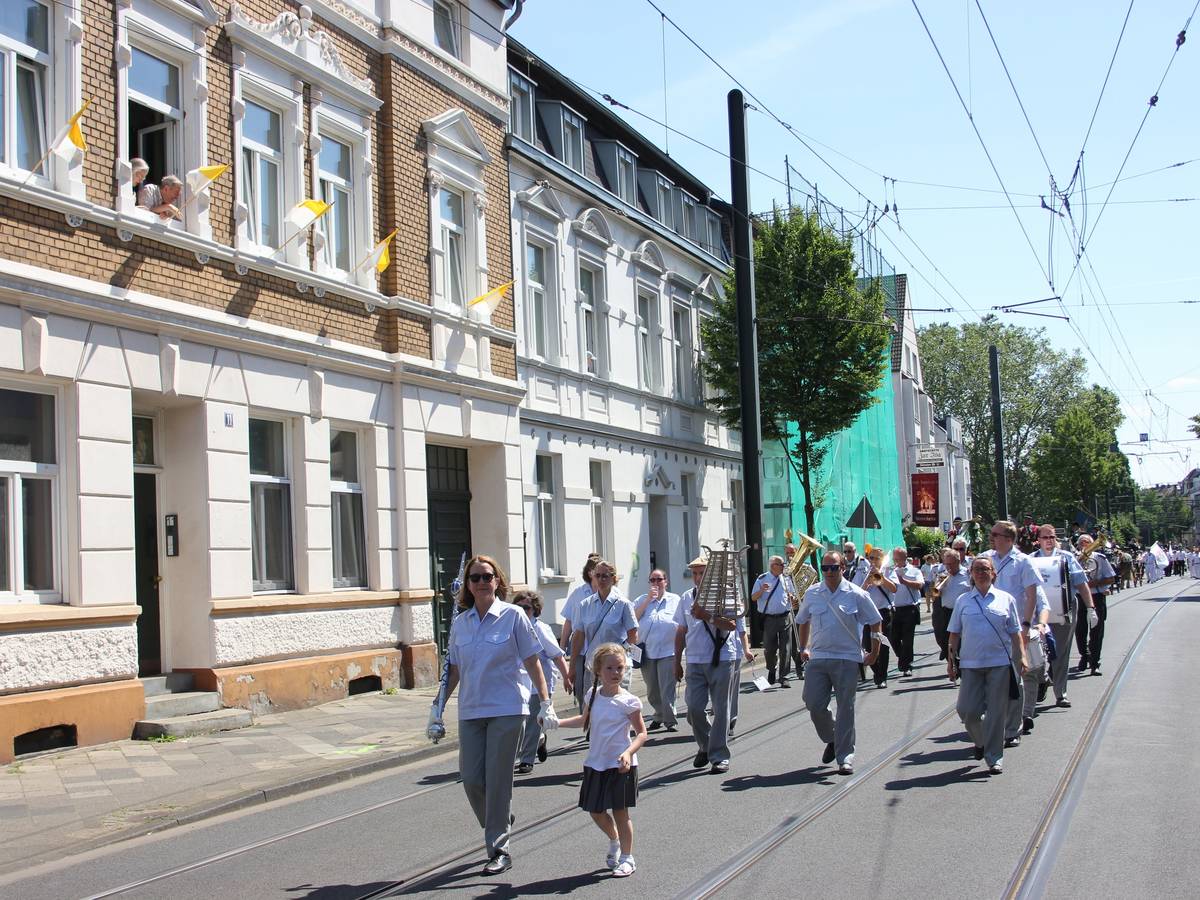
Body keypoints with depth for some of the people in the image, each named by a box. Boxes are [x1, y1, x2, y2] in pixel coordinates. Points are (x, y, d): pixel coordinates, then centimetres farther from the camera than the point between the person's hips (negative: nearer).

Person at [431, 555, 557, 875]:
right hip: (470, 711, 4)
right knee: (471, 778, 1)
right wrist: (438, 706, 13)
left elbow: (532, 661, -2)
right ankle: (499, 822, 29)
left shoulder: (513, 616, -3)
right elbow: (454, 669, 15)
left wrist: (546, 702, -5)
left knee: (498, 779, -3)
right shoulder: (460, 622, 8)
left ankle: (499, 851, 7)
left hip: (507, 708, -4)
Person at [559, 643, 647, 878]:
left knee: (620, 811, -1)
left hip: (620, 765, -5)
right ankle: (615, 842, 40)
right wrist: (557, 722, 12)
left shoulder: (628, 701, -12)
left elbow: (641, 733, -8)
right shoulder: (592, 695, 2)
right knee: (596, 811, 13)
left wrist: (628, 753, -24)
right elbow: (585, 720, 21)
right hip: (596, 763, 5)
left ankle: (627, 858, 14)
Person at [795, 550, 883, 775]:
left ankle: (845, 757, 8)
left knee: (845, 709, 1)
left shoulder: (856, 595, -2)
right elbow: (803, 621, 22)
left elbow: (875, 622, 7)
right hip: (818, 658, 3)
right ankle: (831, 739, 27)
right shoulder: (812, 594, 6)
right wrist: (804, 647, 17)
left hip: (847, 659, -2)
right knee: (814, 704, -1)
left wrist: (874, 653, 4)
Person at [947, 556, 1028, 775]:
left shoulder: (1005, 599, 5)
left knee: (996, 712, 0)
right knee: (968, 710, -2)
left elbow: (1015, 632, 7)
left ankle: (994, 758, 11)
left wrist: (1022, 656, -4)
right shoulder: (963, 601, 7)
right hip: (970, 664, 1)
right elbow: (954, 633, 10)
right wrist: (951, 660, 5)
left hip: (999, 663, -1)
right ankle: (980, 741, 28)